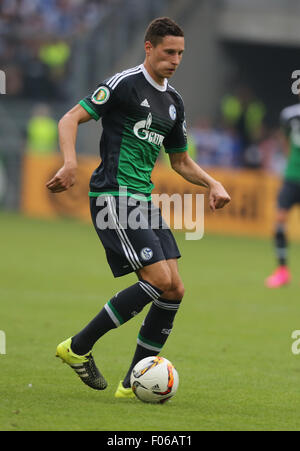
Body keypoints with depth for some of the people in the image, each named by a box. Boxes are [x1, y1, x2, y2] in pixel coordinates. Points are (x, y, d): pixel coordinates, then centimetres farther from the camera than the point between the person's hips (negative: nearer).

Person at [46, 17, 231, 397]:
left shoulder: (173, 102, 17)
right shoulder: (125, 84, -7)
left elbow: (180, 161, 28)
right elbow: (70, 119, -10)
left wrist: (212, 184, 11)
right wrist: (70, 163, -27)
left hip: (144, 201, 8)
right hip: (114, 196, -8)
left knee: (175, 291, 0)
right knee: (160, 281, -18)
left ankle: (134, 382, 7)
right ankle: (79, 347, -7)